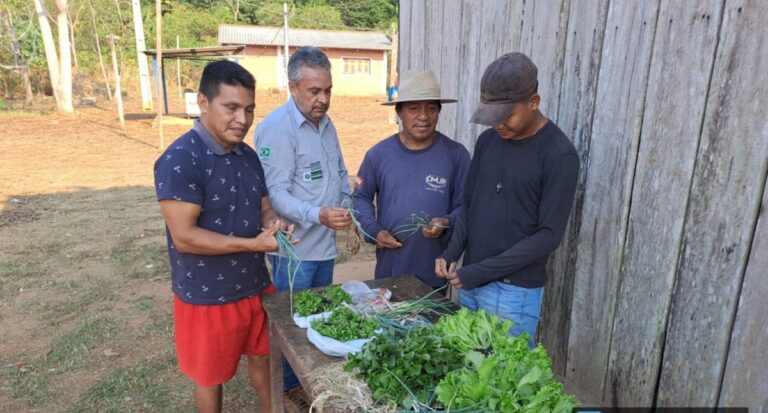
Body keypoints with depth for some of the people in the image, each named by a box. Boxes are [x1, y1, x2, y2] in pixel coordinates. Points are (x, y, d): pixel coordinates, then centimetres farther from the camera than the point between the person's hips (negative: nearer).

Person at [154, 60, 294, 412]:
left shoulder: (248, 156, 2)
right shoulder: (180, 160, -21)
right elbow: (184, 237, -24)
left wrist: (274, 224, -14)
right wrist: (253, 244, -26)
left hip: (256, 286, 7)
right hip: (208, 297, -6)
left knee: (262, 358, 23)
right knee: (211, 376, 16)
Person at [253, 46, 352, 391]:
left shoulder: (325, 123, 8)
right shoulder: (276, 128, -17)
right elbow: (275, 193, -23)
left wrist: (353, 209, 7)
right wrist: (318, 215, -36)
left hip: (326, 243, 7)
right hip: (295, 248, -7)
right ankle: (287, 388, 28)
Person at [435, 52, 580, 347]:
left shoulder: (559, 155, -14)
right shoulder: (488, 140, 4)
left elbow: (548, 235, -16)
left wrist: (479, 272, -18)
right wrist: (451, 252, -6)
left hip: (515, 291, -6)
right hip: (471, 282, 6)